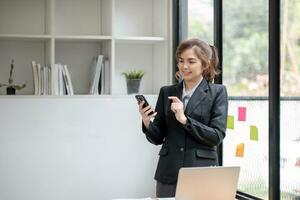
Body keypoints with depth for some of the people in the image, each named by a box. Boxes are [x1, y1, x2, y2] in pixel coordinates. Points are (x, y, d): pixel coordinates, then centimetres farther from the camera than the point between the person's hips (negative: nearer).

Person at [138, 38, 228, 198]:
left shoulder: (217, 92, 0)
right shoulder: (166, 92, 9)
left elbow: (217, 136, -9)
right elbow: (157, 138, 9)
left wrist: (184, 119, -17)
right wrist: (147, 123, -11)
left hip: (202, 173, -3)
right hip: (168, 174, 3)